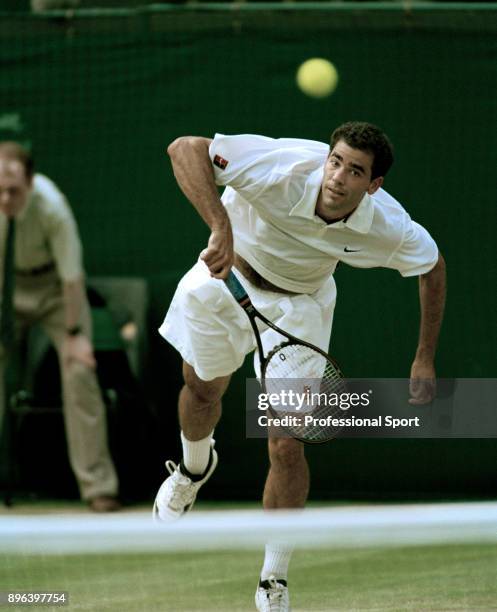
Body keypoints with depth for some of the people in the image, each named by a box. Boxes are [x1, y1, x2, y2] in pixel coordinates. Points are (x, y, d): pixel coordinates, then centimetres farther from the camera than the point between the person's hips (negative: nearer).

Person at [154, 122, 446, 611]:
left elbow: (432, 267, -7)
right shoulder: (283, 168, -39)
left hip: (298, 304, 0)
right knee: (202, 389, 23)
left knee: (287, 448, -7)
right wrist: (221, 226, -58)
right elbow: (184, 148, -46)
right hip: (228, 273, 0)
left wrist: (425, 360, -6)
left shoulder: (388, 228, -30)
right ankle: (194, 468, 60)